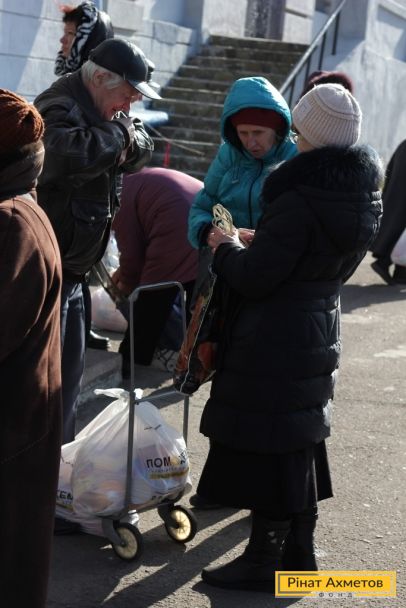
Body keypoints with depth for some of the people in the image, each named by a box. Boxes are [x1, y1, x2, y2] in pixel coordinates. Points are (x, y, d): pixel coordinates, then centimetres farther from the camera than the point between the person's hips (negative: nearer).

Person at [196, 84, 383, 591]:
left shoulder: (300, 200, -23)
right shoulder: (364, 196, 4)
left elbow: (254, 277, -21)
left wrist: (226, 248, -1)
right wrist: (255, 242, 13)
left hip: (273, 339, -9)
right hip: (320, 328, 9)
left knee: (267, 448, 2)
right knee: (301, 443, 18)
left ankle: (263, 560, 12)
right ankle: (299, 553, 29)